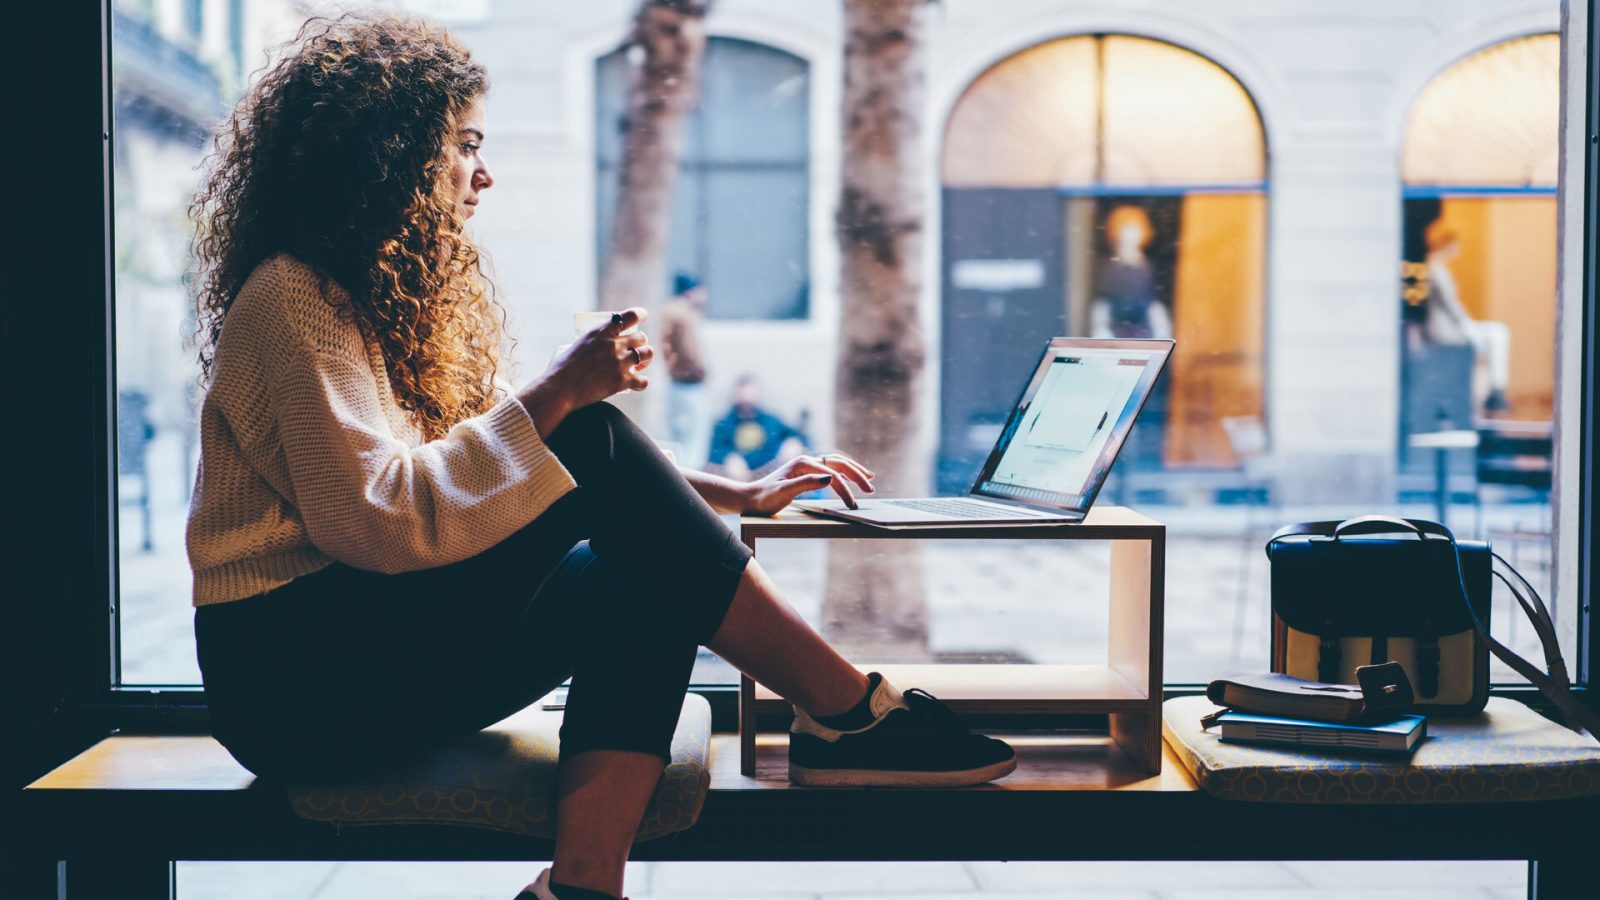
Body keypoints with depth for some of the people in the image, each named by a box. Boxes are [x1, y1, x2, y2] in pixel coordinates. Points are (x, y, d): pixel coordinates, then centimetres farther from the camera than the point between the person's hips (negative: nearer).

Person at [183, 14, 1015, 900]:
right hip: (293, 678, -9)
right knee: (592, 443, -21)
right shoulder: (293, 303, -13)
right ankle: (852, 715, -18)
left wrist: (730, 497, 9)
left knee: (645, 586, -12)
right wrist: (557, 393, -23)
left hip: (388, 647, 9)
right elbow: (372, 517, -24)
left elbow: (505, 454, 17)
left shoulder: (400, 292, 17)